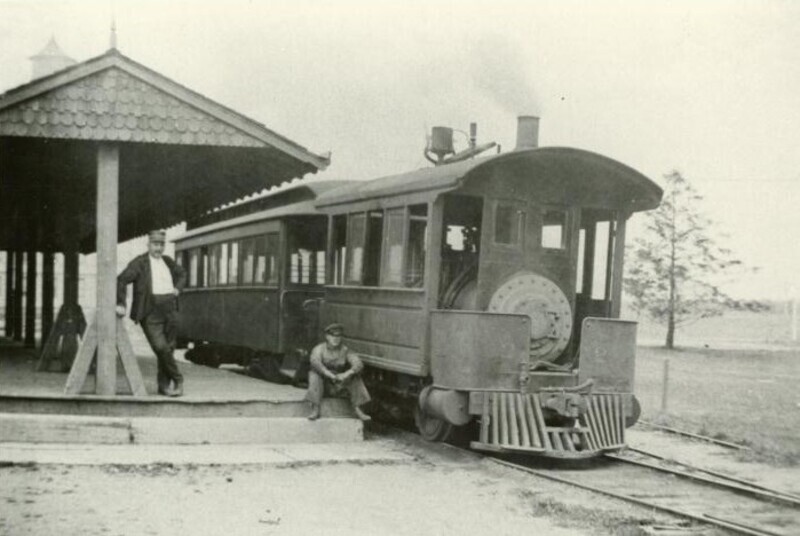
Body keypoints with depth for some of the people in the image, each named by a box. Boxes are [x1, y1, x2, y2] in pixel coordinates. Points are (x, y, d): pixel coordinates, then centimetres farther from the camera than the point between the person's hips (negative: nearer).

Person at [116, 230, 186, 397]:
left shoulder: (168, 261, 15)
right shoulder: (140, 263, -4)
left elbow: (182, 274, 33)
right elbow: (122, 280, -11)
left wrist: (178, 288, 13)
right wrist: (121, 304, -18)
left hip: (169, 310, 6)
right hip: (151, 312, -6)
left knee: (168, 348, 5)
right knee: (161, 347, -17)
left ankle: (164, 386, 15)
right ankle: (177, 380, -1)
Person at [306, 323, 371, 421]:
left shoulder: (345, 350, -8)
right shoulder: (319, 349, -15)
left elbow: (359, 365, -22)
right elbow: (315, 362, -36)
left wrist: (346, 374, -41)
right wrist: (330, 375, -48)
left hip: (338, 385, 2)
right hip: (322, 384, -2)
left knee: (355, 376, -20)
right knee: (314, 373, -31)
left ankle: (357, 410, -24)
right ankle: (315, 410, -36)